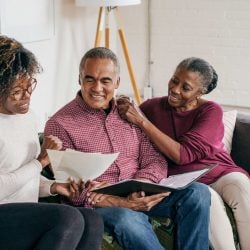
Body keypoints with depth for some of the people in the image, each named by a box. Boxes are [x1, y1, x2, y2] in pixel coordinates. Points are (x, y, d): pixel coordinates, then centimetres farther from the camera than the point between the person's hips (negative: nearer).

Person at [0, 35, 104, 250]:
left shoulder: (25, 114, 14)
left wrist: (52, 186, 3)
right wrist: (40, 161, -15)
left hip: (26, 215, 8)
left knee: (92, 221, -20)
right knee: (69, 218, -31)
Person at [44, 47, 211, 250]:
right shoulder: (59, 125, -3)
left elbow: (155, 160, 8)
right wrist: (119, 201, -23)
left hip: (142, 196, 5)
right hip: (100, 203, -5)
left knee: (198, 192, -18)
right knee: (127, 218, -38)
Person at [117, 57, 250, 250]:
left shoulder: (211, 111, -2)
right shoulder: (153, 107, 5)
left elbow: (183, 154, -14)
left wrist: (142, 121, -17)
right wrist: (124, 109, -12)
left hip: (218, 171, 1)